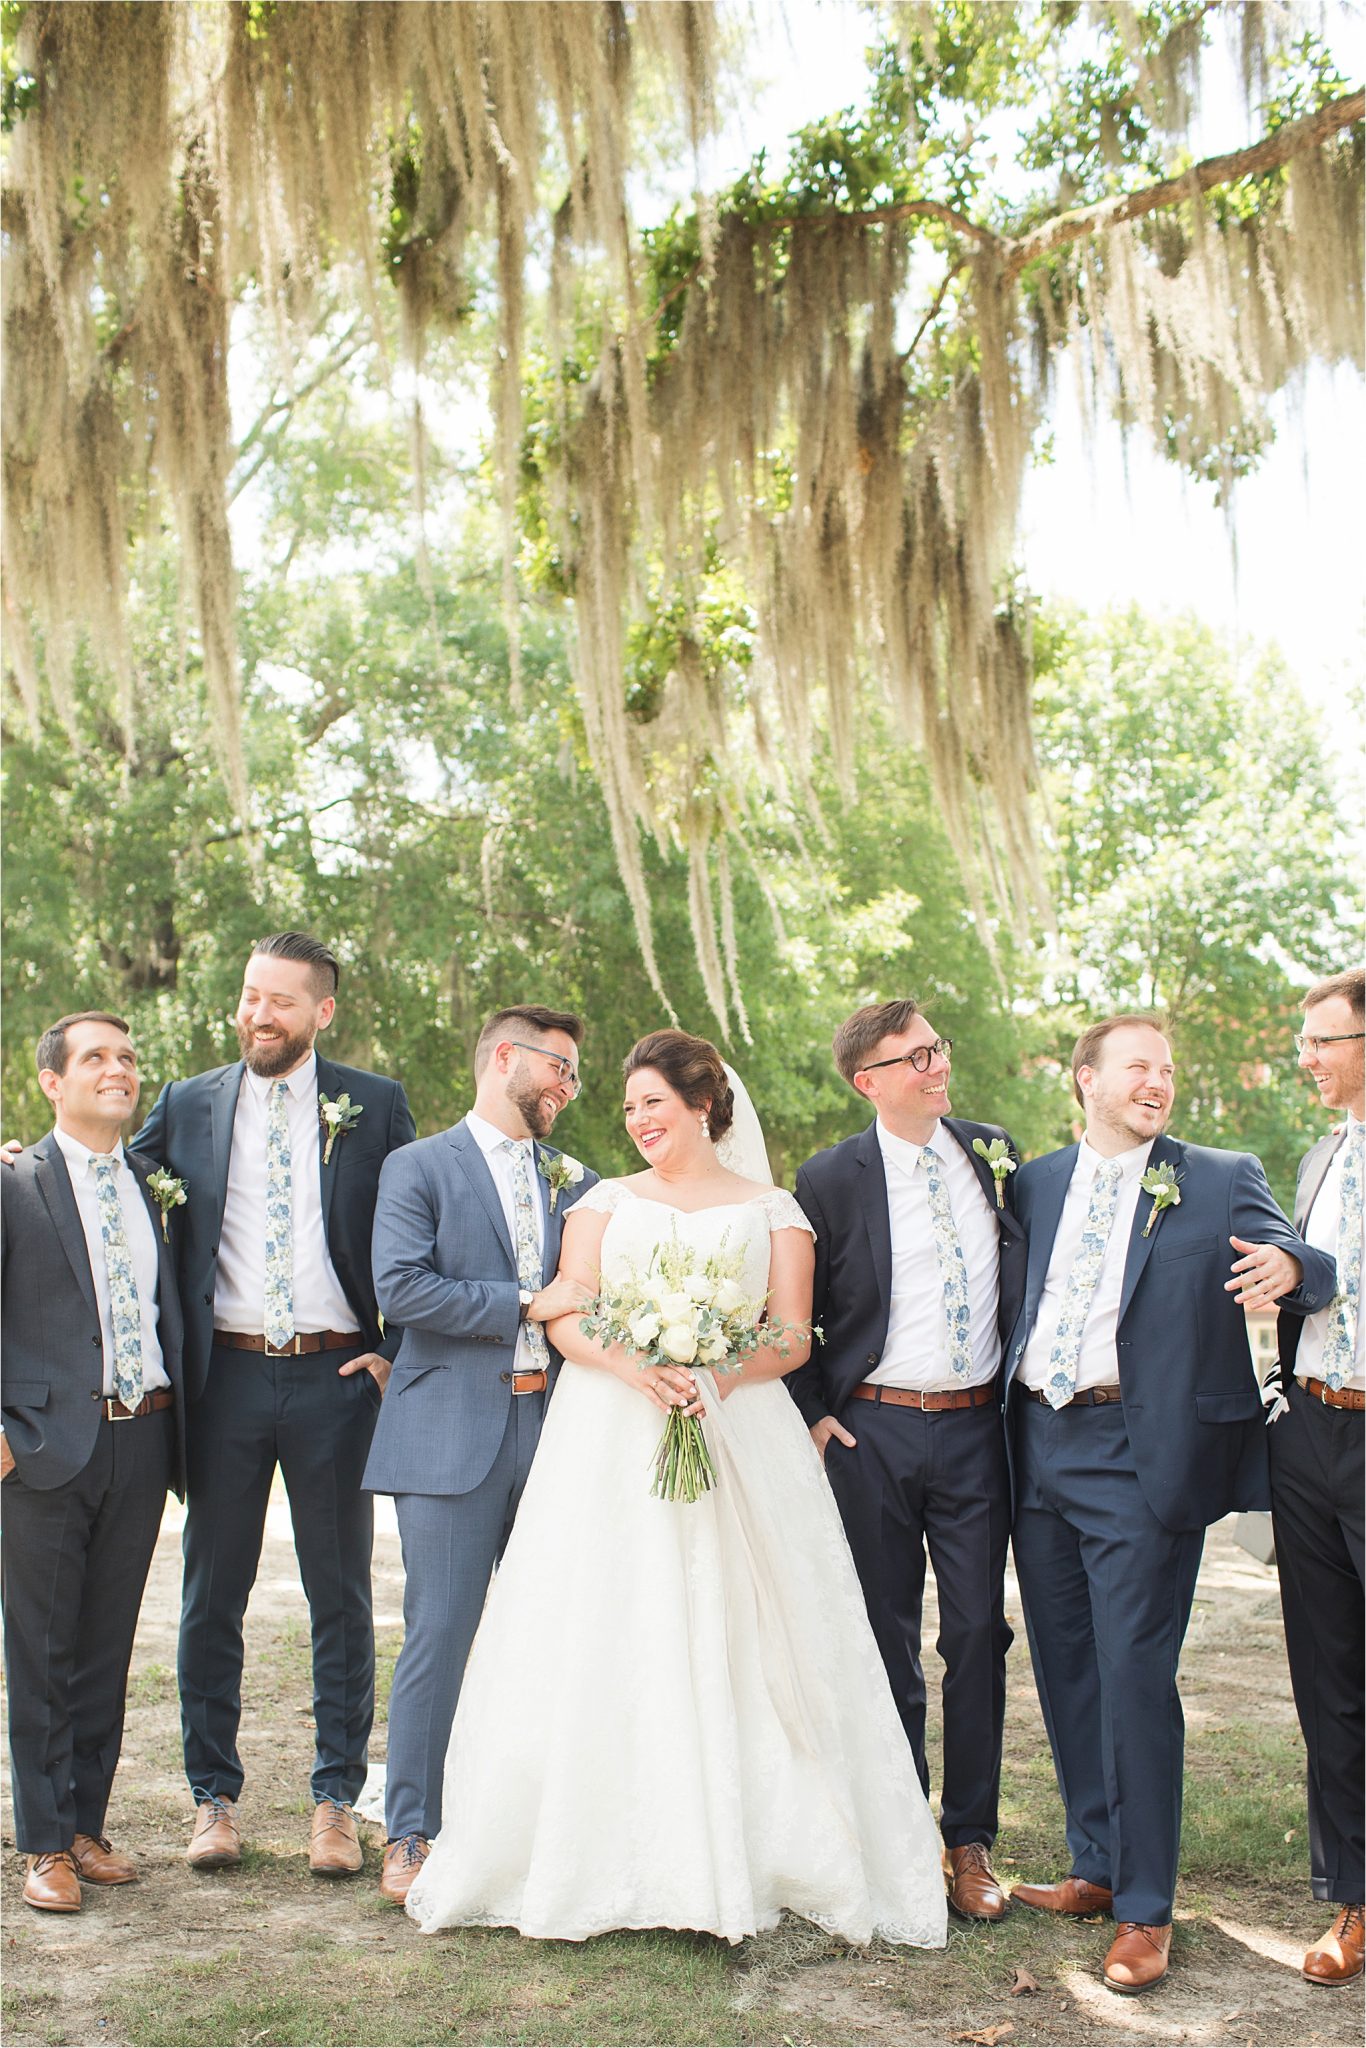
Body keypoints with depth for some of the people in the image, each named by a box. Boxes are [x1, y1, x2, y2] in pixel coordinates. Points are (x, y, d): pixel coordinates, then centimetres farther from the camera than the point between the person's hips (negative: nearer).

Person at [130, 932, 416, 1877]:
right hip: (225, 1376, 1)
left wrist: (398, 1354, -2)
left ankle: (337, 1801, 17)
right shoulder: (188, 1105, 7)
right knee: (212, 1598, 8)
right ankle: (214, 1798, 21)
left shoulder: (374, 1106, 3)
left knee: (342, 1599, 6)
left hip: (336, 1376, -1)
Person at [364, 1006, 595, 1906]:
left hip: (559, 1428, 5)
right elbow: (400, 1286, -11)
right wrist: (525, 1306, -11)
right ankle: (411, 1837, 7)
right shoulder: (419, 1168, 3)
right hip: (454, 1433, -5)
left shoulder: (578, 1181, 18)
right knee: (440, 1635, -4)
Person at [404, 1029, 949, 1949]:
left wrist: (721, 1373, -18)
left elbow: (794, 1335, 3)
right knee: (605, 1640, -4)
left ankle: (743, 1856, 0)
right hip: (611, 1437, 1)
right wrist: (636, 1366, -16)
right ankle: (607, 1853, 2)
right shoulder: (607, 1202, 15)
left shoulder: (773, 1210, 11)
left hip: (739, 1433, -1)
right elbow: (567, 1319, 4)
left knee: (737, 1643, -6)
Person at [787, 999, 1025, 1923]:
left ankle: (971, 1839, 17)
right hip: (875, 1433, -2)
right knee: (885, 1640, 8)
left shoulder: (994, 1154, 5)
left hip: (977, 1430, 2)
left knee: (978, 1636, 4)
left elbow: (1024, 1280, 16)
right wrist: (815, 1414, -4)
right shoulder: (833, 1178, -5)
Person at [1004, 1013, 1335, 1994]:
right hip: (1039, 1449, 5)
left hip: (1143, 1458, -4)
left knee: (1134, 1677, -5)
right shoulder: (1034, 1183, 12)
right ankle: (1099, 1868, 28)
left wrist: (1288, 1265, -30)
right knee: (1065, 1673, 13)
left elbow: (1297, 1266, -7)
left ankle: (1145, 1911, 7)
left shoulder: (1222, 1180, 2)